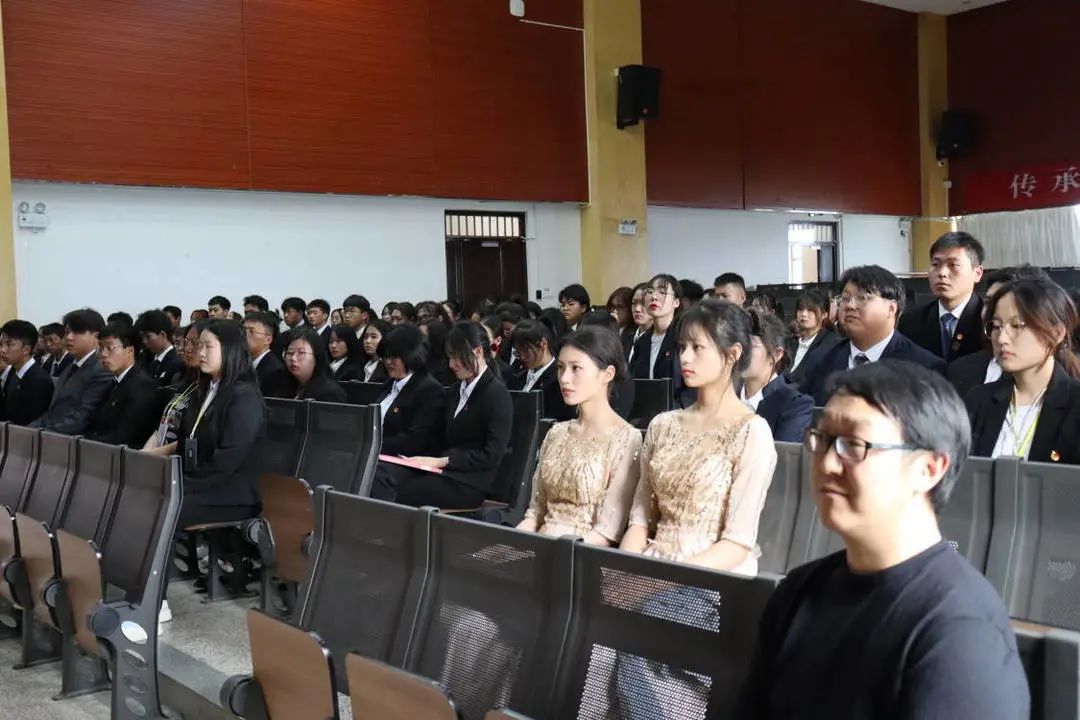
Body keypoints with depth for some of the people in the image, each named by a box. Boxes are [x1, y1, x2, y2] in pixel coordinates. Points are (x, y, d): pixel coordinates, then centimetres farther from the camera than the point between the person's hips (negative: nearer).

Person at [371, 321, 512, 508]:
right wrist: (431, 459, -1)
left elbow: (492, 455, -12)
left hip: (469, 481, -7)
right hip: (443, 471, 7)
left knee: (390, 492, -24)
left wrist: (443, 461, -14)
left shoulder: (497, 394, -5)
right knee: (380, 472, -20)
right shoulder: (456, 392, 21)